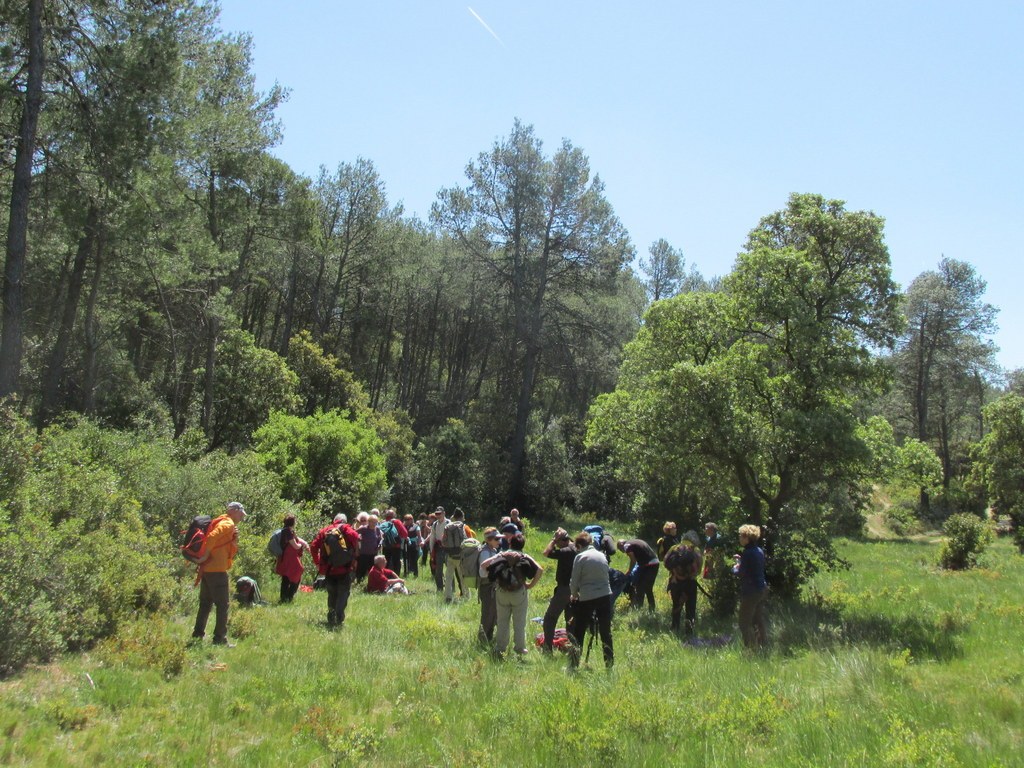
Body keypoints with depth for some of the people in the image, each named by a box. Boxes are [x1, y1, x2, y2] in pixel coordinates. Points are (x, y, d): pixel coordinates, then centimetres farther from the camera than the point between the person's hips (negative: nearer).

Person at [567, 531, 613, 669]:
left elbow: (574, 580, -4)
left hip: (587, 598, -4)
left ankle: (573, 665, 8)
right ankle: (609, 664, 17)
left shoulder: (580, 557, -6)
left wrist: (574, 595, 16)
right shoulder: (602, 556, 8)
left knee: (578, 633, 7)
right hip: (605, 596, 4)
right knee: (606, 633, 13)